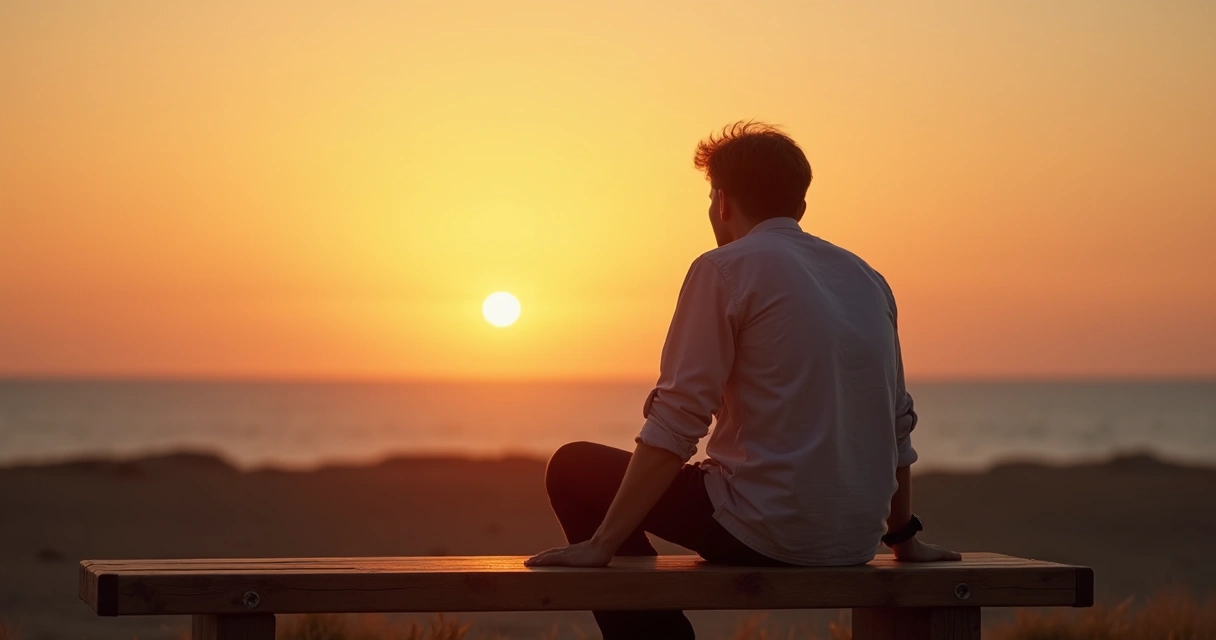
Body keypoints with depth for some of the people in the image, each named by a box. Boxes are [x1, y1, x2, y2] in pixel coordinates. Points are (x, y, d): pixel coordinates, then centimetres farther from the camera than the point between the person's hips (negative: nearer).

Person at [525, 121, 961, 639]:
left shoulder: (726, 270, -6)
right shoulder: (867, 280, 13)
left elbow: (675, 426, -13)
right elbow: (898, 424, 16)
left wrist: (601, 544, -12)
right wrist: (904, 539, 27)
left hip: (766, 534, -7)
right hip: (856, 542, 7)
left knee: (574, 470, 10)